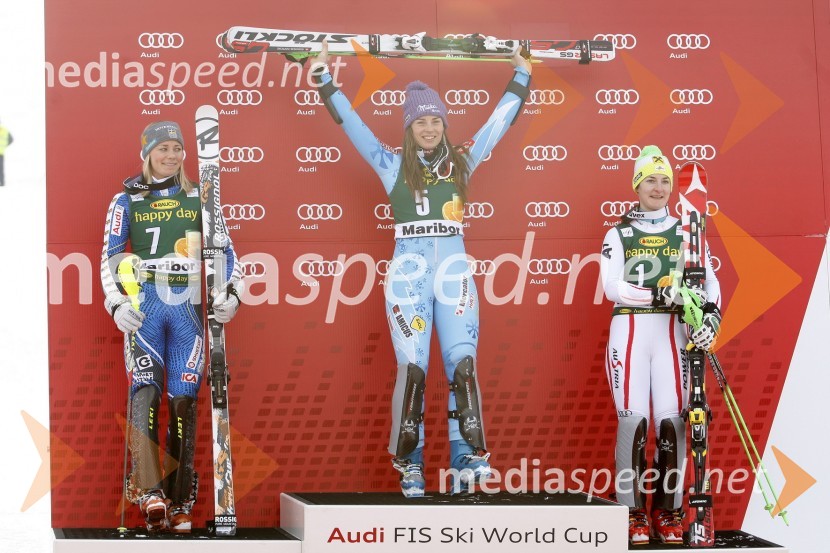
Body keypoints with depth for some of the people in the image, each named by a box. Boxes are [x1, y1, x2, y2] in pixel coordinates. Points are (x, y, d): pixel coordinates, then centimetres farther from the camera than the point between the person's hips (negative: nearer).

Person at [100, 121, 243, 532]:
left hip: (188, 309, 2)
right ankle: (148, 493, -23)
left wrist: (230, 294, -2)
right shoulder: (126, 201, 8)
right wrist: (117, 304, -10)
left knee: (184, 400, -2)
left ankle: (178, 504, 4)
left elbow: (224, 250, 12)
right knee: (145, 392, -16)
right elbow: (110, 258, 3)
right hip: (143, 308, -1)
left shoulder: (198, 199, 12)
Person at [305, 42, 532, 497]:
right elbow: (348, 121, 10)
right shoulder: (393, 165, 10)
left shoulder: (462, 161, 15)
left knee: (463, 363, -8)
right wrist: (323, 76, 11)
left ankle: (467, 458, -6)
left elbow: (501, 119, 22)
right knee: (412, 368, -6)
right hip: (408, 272, -1)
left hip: (454, 271, 2)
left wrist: (521, 76, 27)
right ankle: (409, 465, 1)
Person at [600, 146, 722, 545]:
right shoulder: (618, 235, 7)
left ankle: (667, 511, 5)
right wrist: (660, 293, -21)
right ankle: (633, 512, 1)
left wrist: (711, 314, -18)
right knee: (632, 419, -5)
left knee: (671, 419, -4)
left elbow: (709, 280, 3)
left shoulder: (687, 235, 12)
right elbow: (612, 287, -7)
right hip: (629, 331, -1)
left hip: (671, 332, 1)